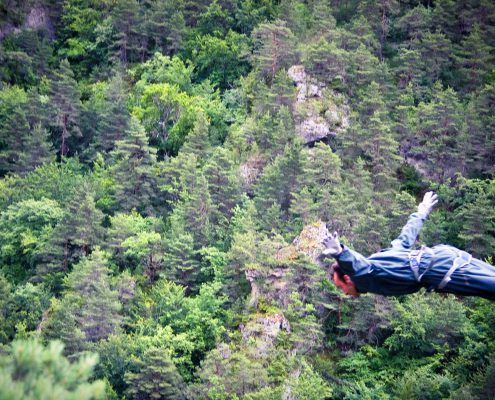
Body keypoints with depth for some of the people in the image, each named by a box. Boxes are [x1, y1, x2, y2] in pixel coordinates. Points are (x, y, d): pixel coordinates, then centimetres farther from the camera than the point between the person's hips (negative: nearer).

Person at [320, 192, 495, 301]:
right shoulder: (384, 255, 24)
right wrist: (422, 213, 52)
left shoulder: (364, 277, -1)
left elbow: (356, 265, -26)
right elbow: (405, 238, 35)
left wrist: (339, 253, -47)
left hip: (444, 271, -8)